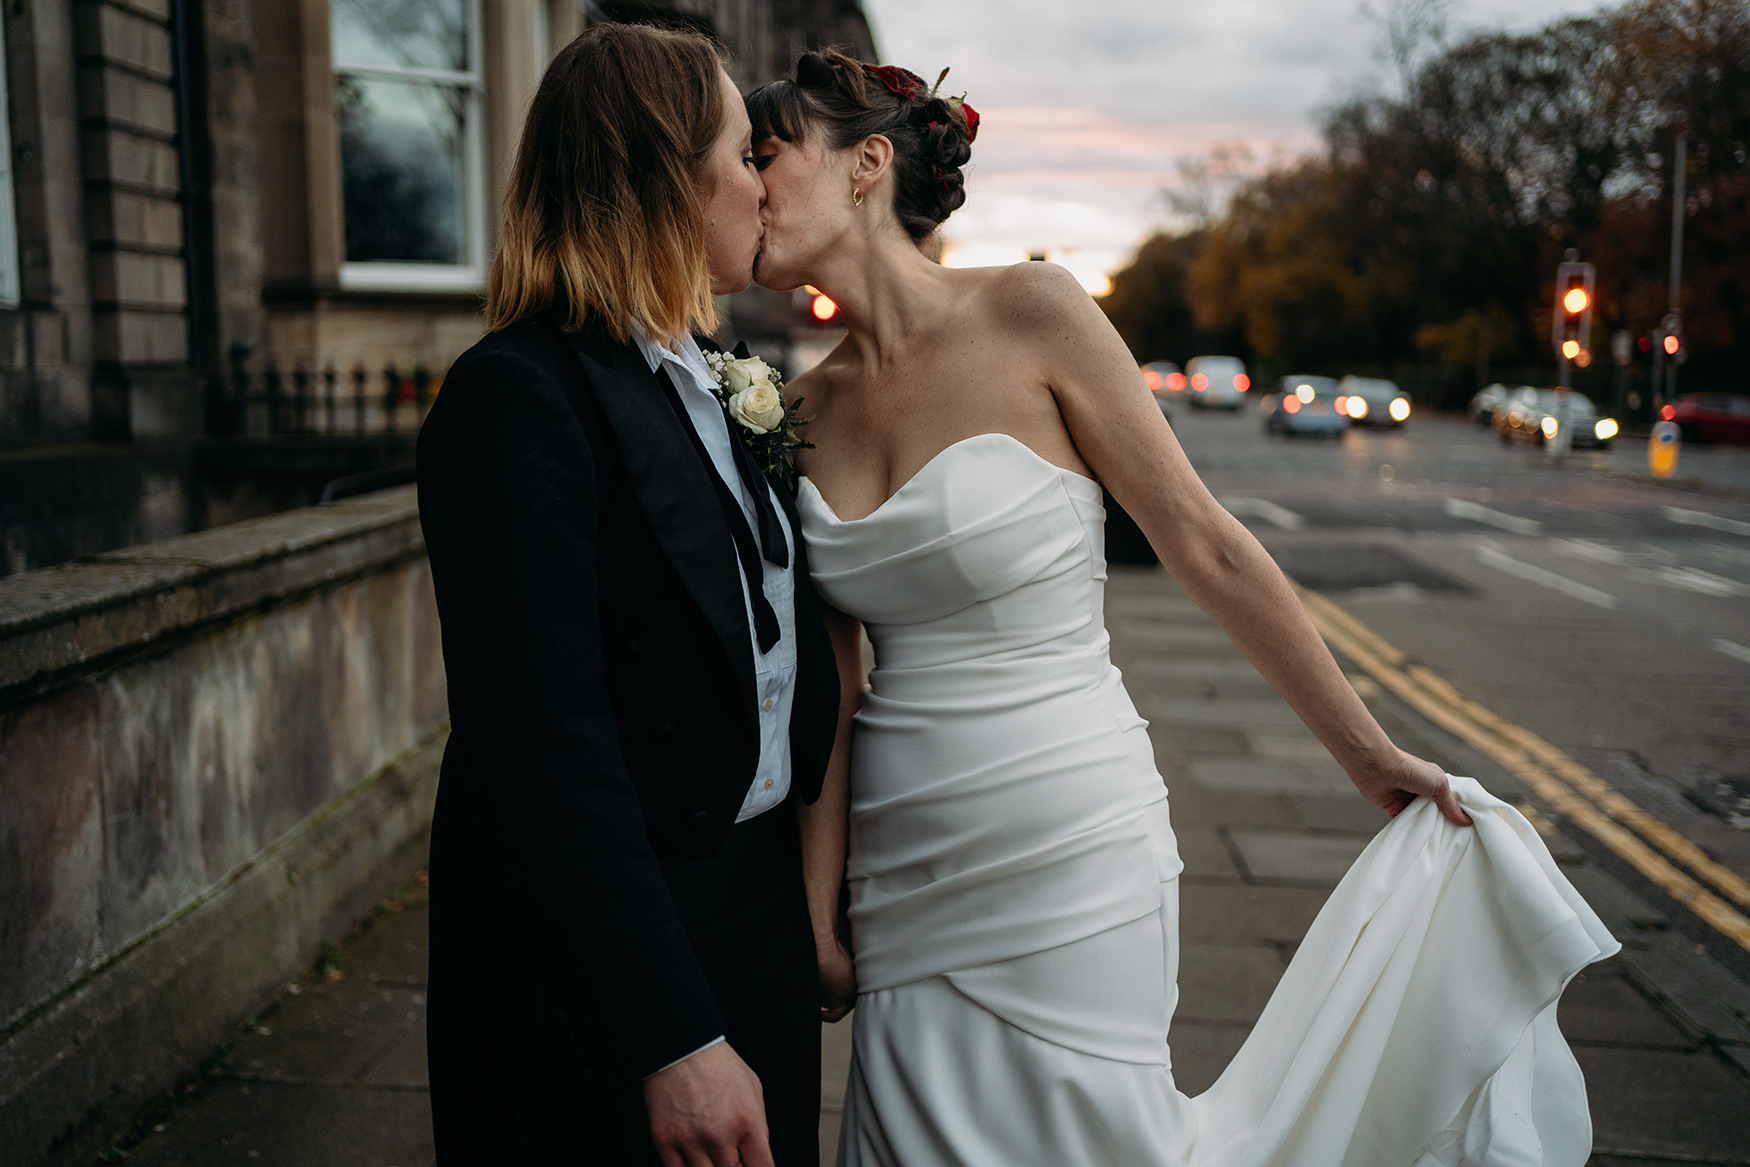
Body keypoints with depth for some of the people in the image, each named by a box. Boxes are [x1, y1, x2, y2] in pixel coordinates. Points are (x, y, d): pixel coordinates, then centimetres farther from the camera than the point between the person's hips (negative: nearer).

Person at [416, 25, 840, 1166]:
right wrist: (674, 1040, -25)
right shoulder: (518, 396, -19)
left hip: (765, 924, 8)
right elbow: (546, 746, -25)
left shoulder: (718, 383, 8)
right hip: (604, 971, -8)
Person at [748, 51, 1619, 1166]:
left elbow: (1206, 546, -6)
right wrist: (816, 915, 3)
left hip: (1066, 854, -4)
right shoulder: (805, 406, 3)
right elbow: (836, 685, 5)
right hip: (905, 881, 5)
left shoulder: (1031, 313, -10)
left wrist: (1370, 755, -1)